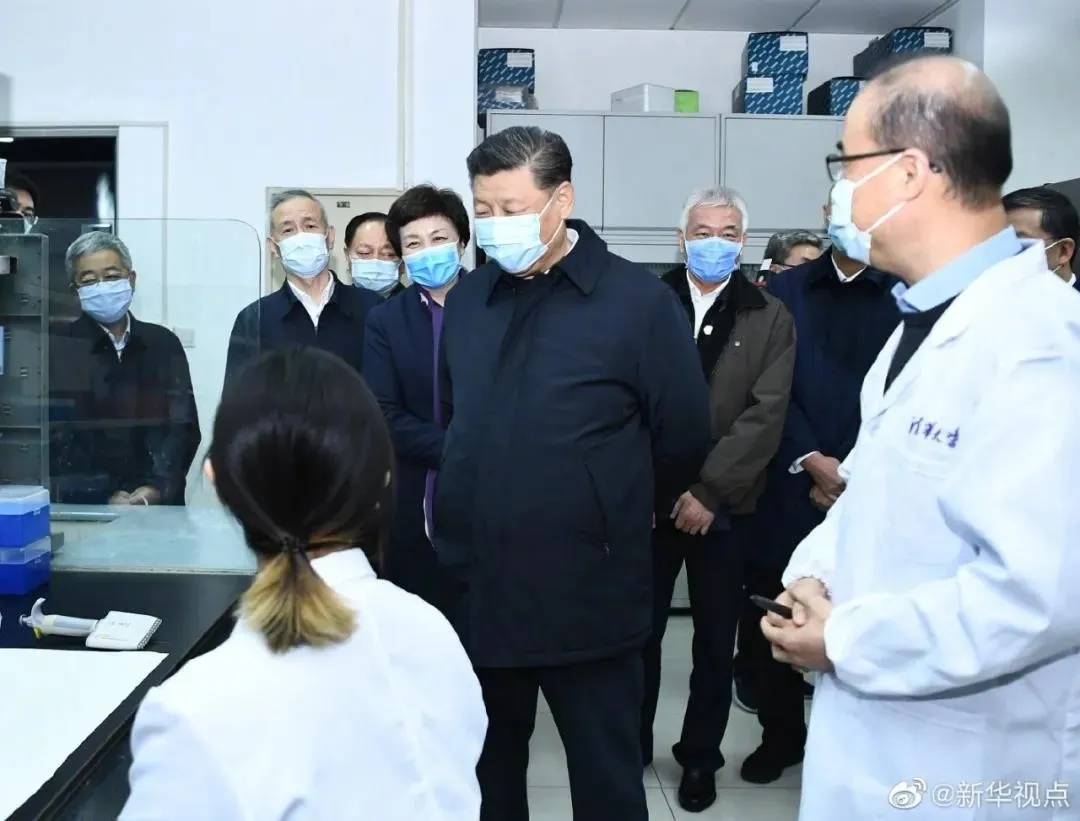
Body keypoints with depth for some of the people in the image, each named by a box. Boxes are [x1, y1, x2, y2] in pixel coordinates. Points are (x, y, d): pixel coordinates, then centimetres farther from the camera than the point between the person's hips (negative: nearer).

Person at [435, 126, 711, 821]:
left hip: (587, 600, -4)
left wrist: (601, 481, 5)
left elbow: (685, 441, -4)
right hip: (477, 589, 5)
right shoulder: (468, 298, 8)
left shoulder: (638, 300, -8)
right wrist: (472, 490, 6)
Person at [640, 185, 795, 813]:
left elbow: (765, 415, -7)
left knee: (716, 639, 11)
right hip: (649, 498, 0)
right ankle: (631, 744, 28)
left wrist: (708, 492, -14)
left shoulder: (770, 318, 1)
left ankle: (701, 756, 27)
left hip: (725, 505, 0)